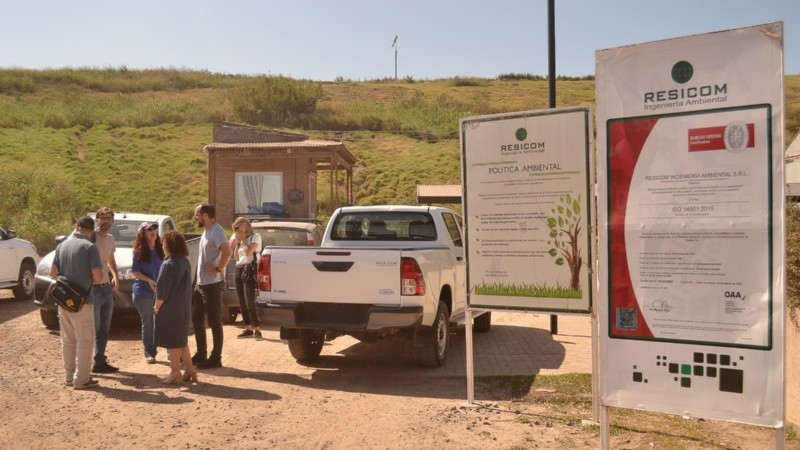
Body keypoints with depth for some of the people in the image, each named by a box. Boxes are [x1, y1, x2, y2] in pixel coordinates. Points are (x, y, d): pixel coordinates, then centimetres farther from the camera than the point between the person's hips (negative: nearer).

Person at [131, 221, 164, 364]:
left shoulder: (160, 249, 6)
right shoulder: (139, 251, -3)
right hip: (143, 292, -3)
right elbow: (134, 271, -5)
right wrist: (148, 280, -19)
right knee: (147, 323, 4)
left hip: (161, 291, 3)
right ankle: (149, 353, 14)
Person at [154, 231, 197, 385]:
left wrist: (157, 307, -5)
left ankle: (175, 373, 9)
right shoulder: (185, 262, 8)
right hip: (184, 308, 8)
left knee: (172, 342, 2)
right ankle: (190, 370, 19)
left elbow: (162, 290, -17)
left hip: (170, 310, -8)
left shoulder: (169, 264, -17)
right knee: (181, 341, 17)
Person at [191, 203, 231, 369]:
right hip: (201, 283, 10)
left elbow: (227, 252, -31)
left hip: (212, 284, -10)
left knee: (214, 321, -2)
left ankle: (216, 358, 7)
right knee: (196, 319, 16)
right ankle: (201, 354, 27)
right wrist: (199, 279, 16)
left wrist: (218, 270, -23)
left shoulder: (216, 231, -16)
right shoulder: (206, 231, 14)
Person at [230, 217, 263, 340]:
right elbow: (236, 257, 14)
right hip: (239, 270, 8)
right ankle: (248, 329, 14)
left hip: (249, 270, -8)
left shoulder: (255, 236, -3)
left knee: (250, 303, -14)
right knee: (242, 303, 6)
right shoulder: (238, 239, 19)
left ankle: (257, 330, -9)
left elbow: (249, 252, -15)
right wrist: (237, 242, 6)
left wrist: (243, 239, -4)